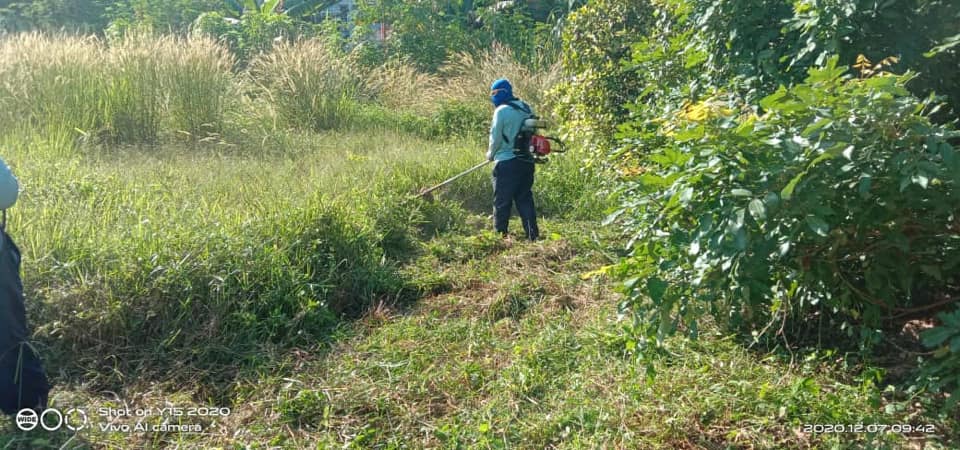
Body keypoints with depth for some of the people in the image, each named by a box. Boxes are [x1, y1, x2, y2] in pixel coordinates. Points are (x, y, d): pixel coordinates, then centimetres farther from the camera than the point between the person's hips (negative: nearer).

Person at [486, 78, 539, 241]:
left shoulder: (501, 111, -12)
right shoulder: (526, 108, 8)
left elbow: (495, 138, -9)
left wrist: (490, 155, 8)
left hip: (506, 163, -6)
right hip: (526, 160, 6)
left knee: (502, 202, 4)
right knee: (525, 199, 12)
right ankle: (533, 235, 10)